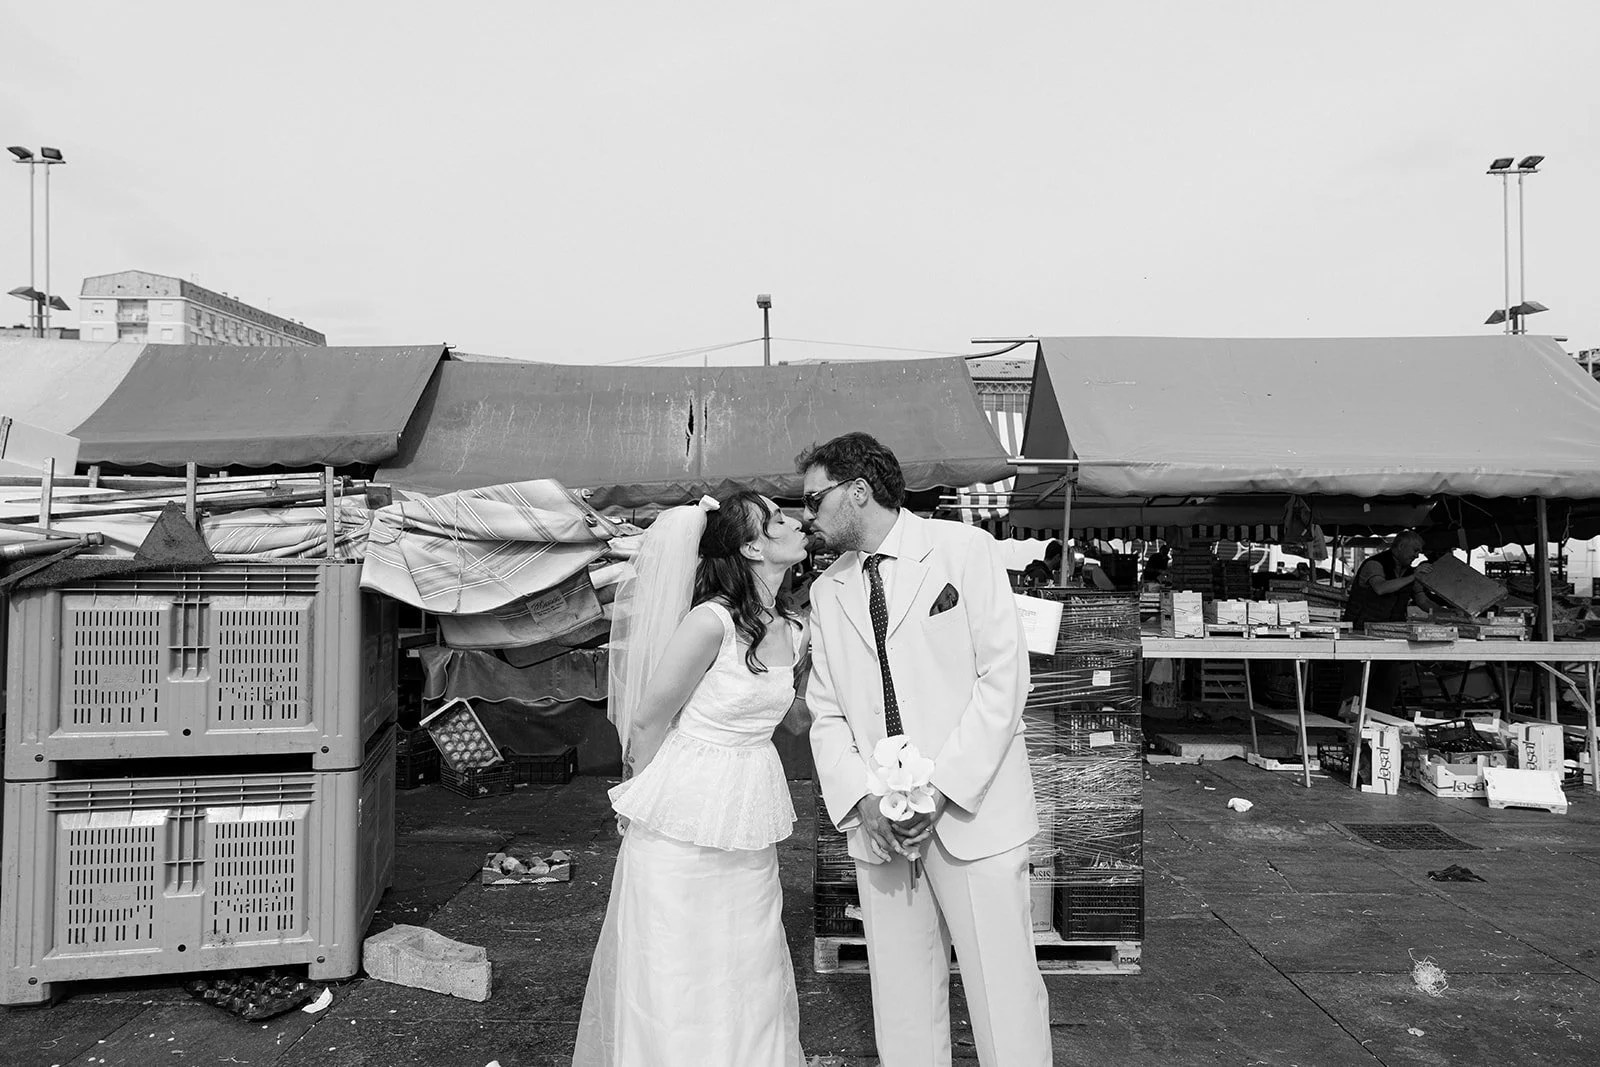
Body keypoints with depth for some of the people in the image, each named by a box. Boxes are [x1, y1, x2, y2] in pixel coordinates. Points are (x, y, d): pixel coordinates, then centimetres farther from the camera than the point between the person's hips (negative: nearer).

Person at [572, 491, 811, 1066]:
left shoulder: (793, 634, 2)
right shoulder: (710, 621, -20)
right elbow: (646, 723, -10)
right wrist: (649, 799, 5)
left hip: (751, 833, 6)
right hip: (683, 824, -6)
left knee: (749, 983, 17)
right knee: (672, 983, 9)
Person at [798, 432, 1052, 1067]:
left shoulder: (964, 549, -1)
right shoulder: (827, 590, 12)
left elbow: (1004, 677, -7)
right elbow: (826, 714, 10)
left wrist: (942, 789, -14)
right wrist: (862, 800, -7)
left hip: (972, 812, -4)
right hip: (878, 826, 4)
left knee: (1004, 995, 2)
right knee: (903, 1003, 10)